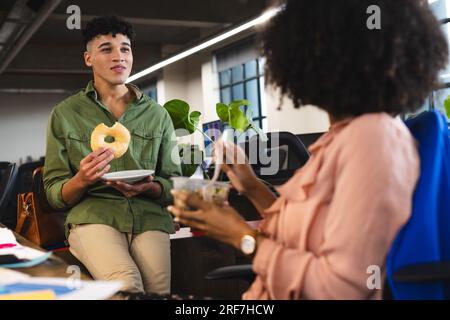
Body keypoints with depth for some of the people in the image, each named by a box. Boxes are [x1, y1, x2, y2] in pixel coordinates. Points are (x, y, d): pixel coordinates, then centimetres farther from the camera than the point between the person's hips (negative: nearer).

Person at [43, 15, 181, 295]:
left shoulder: (158, 115, 15)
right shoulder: (64, 114, 10)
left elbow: (174, 183, 14)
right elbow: (55, 194, 9)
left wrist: (148, 188, -9)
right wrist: (82, 180, -14)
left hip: (150, 215, 2)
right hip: (93, 214, -1)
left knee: (159, 291, -27)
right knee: (126, 285, -32)